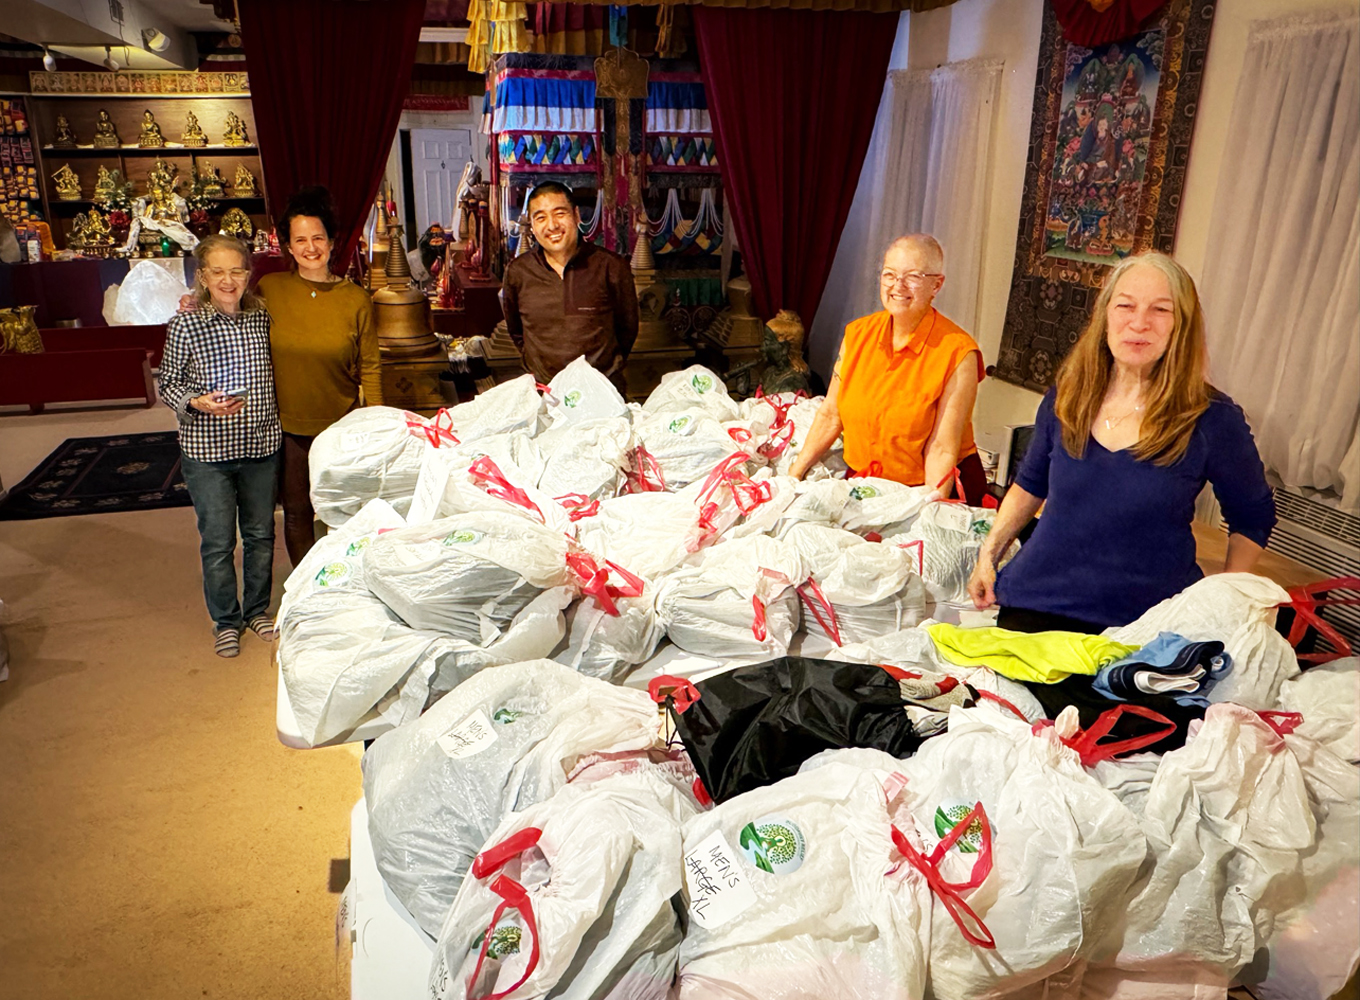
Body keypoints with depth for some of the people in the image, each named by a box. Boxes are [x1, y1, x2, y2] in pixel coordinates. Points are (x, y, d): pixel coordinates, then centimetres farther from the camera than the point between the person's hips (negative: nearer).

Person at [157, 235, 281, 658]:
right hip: (208, 451, -3)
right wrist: (197, 402, -20)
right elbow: (167, 384, -2)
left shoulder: (261, 318, 2)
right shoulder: (185, 324, -8)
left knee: (261, 535, 14)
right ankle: (225, 620, 25)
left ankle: (257, 609, 33)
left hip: (261, 445, 3)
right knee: (218, 541, 6)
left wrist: (274, 417, 3)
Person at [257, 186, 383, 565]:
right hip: (286, 426, 1)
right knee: (296, 512, 12)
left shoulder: (355, 299, -5)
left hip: (342, 426, -1)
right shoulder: (269, 290, -3)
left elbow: (369, 368, -2)